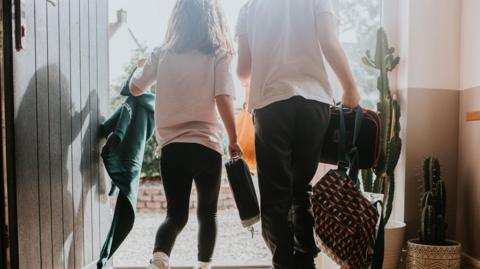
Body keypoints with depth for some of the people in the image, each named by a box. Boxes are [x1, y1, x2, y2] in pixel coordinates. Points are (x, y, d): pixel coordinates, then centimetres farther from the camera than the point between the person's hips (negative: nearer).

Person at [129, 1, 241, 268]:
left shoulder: (162, 54, 5)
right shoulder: (218, 55, -2)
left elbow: (135, 88, 15)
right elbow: (224, 100, -11)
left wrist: (147, 64, 32)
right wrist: (234, 140, -2)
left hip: (171, 146, 2)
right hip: (207, 145, -2)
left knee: (176, 215, 12)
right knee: (207, 213, 16)